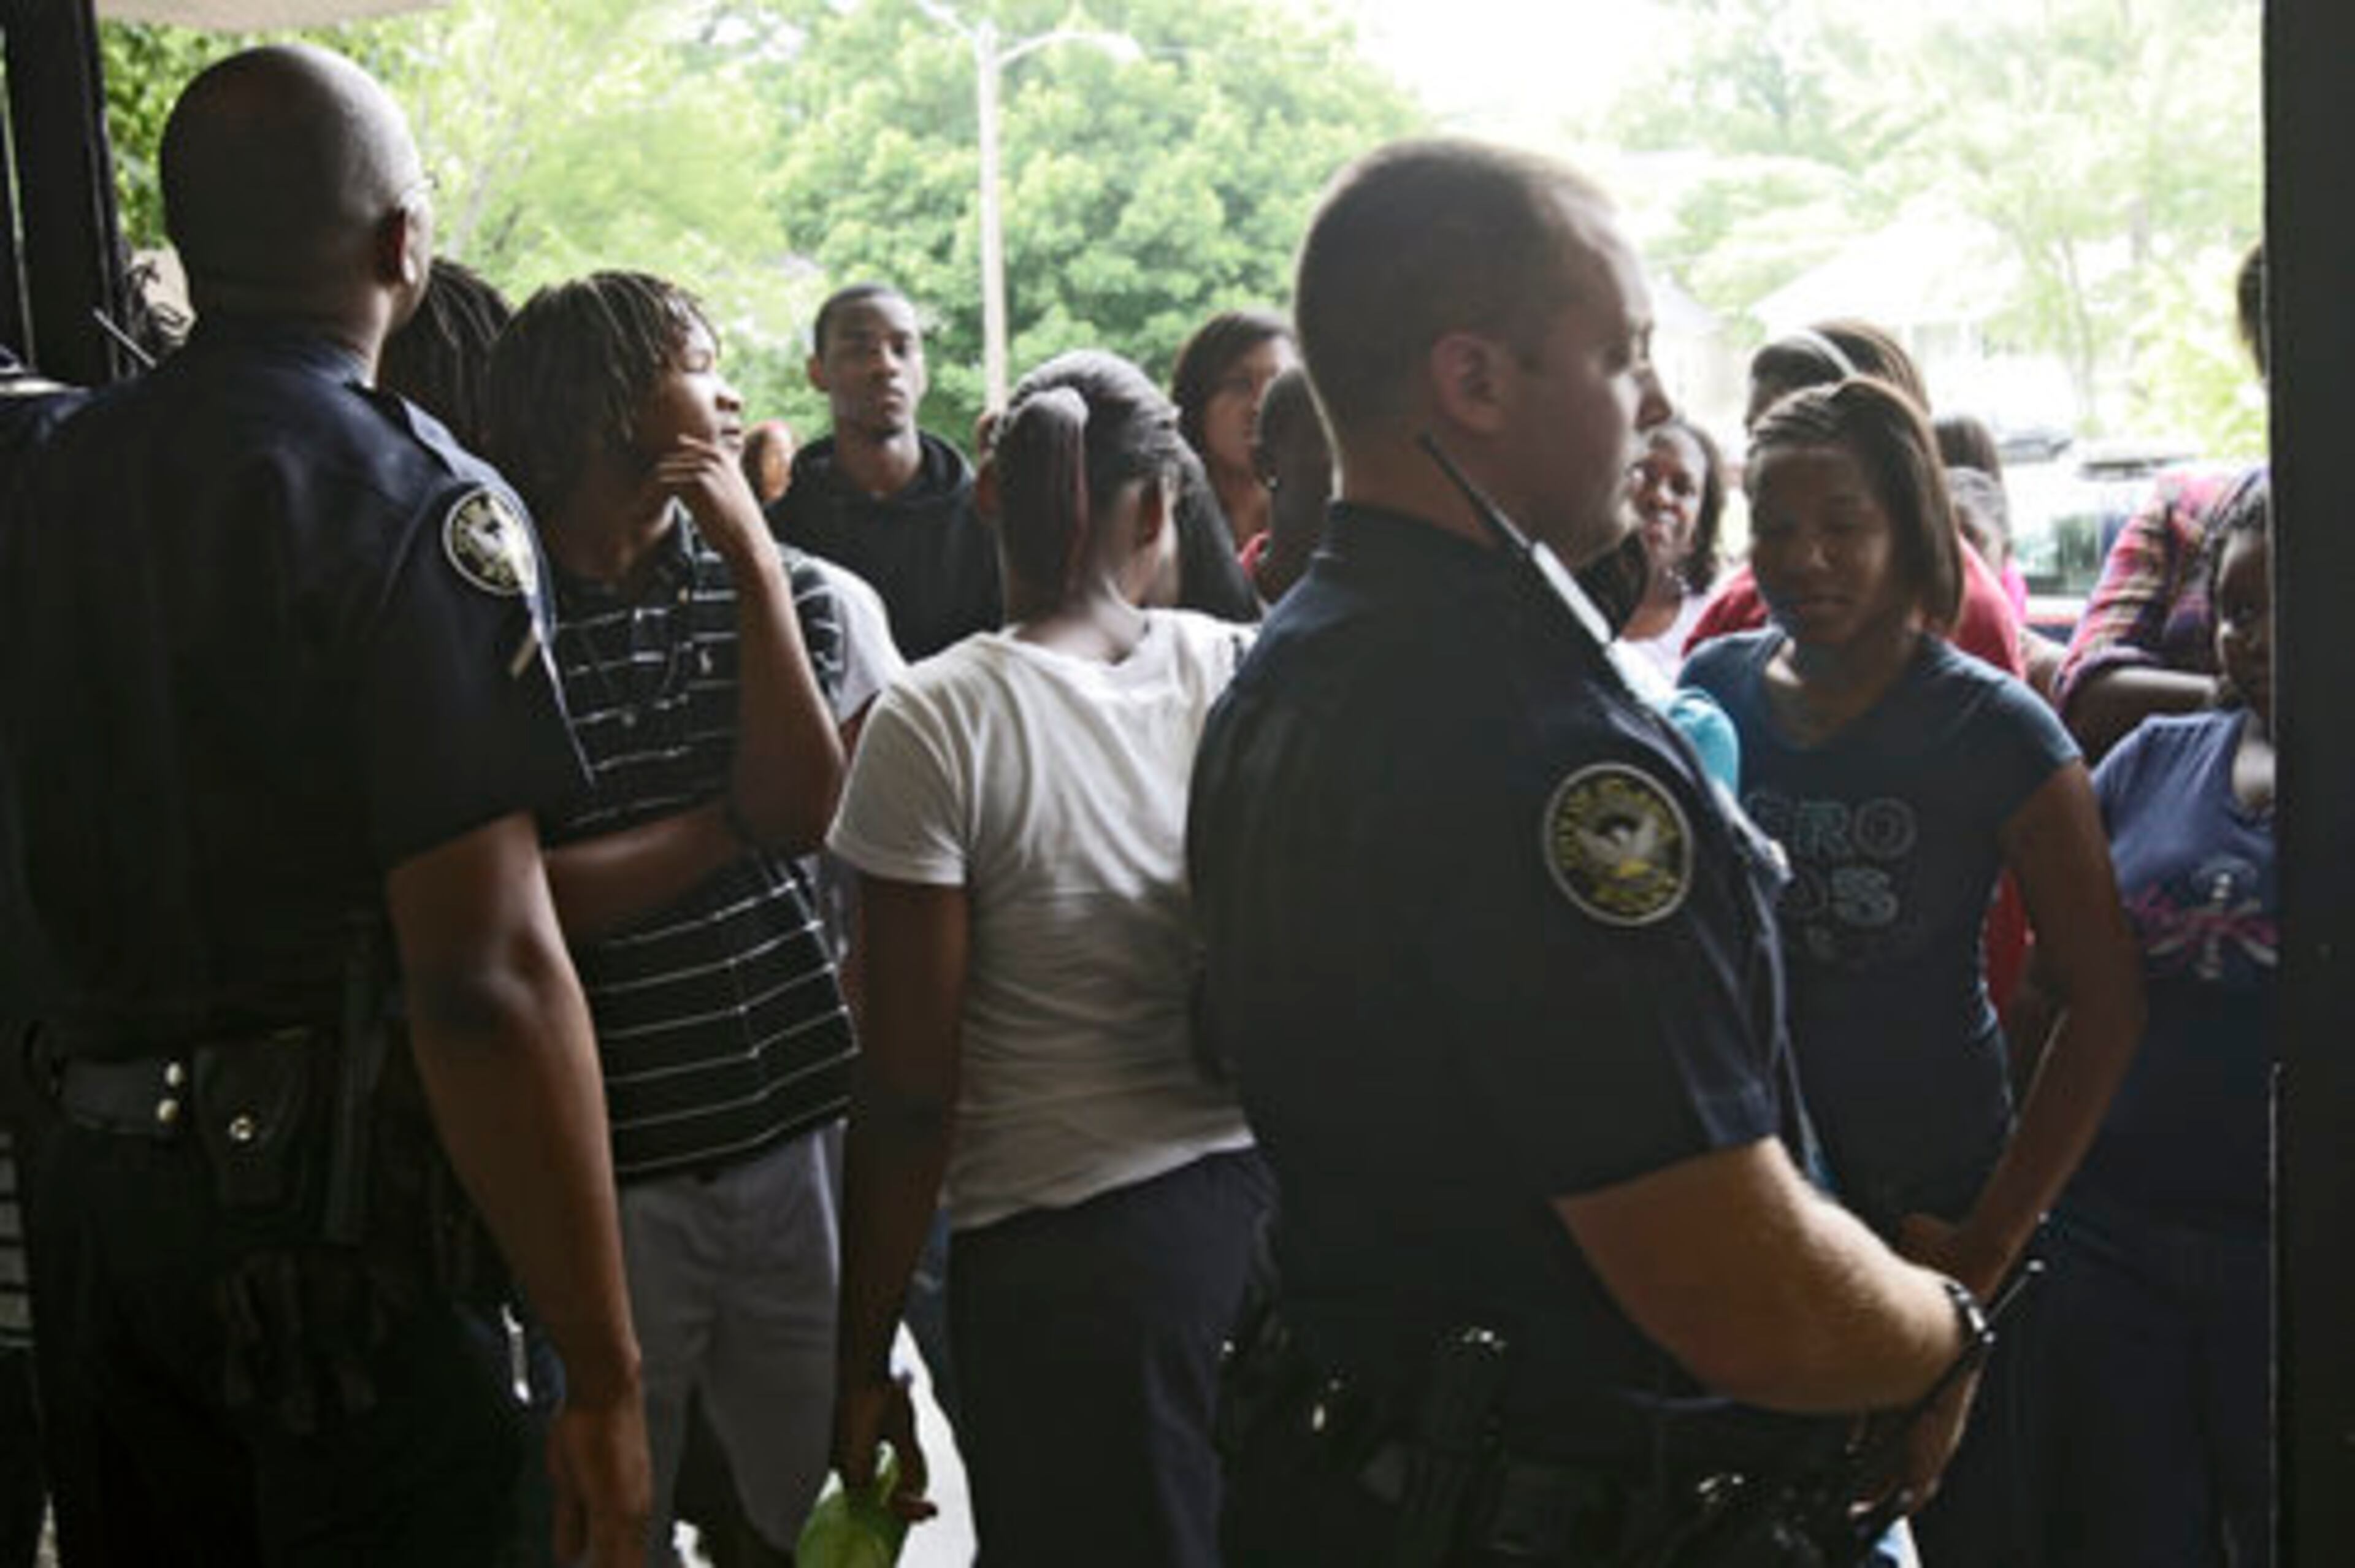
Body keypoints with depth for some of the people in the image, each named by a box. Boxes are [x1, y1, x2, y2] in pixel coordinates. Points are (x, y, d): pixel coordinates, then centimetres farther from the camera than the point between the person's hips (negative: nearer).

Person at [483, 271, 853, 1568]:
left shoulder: (777, 590, 7)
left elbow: (804, 811, -9)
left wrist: (754, 558, -10)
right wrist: (728, 822, -7)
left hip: (796, 1125, 3)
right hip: (605, 1158, -3)